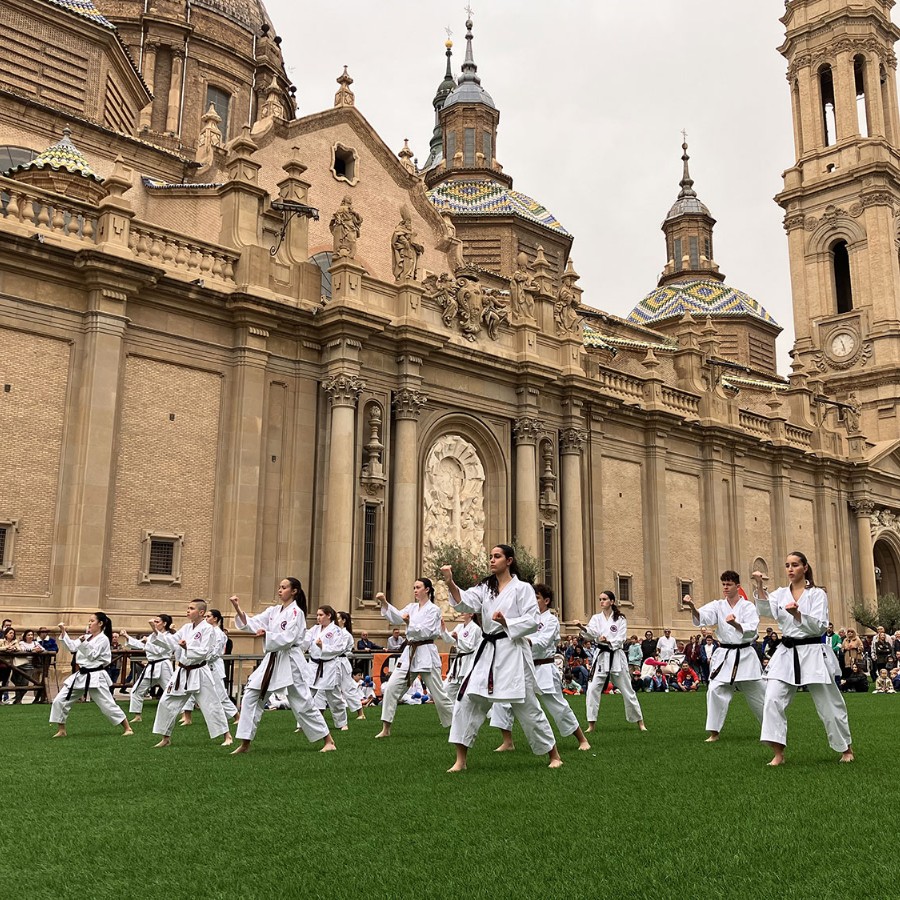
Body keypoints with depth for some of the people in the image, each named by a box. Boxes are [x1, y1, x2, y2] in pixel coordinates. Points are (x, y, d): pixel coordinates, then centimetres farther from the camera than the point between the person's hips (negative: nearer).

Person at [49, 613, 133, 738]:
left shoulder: (103, 639, -10)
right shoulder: (87, 637, 14)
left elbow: (92, 655, -17)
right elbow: (72, 647, 9)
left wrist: (84, 642, -28)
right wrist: (63, 632, 3)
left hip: (95, 677, -8)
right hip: (81, 675, 8)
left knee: (108, 705, -7)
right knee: (60, 700, 2)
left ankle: (127, 728, 5)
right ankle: (61, 730, 15)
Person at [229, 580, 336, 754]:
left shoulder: (296, 612, -11)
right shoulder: (274, 610, 10)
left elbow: (288, 638, -19)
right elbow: (252, 624, 2)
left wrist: (266, 634, -21)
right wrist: (238, 609, -10)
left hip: (290, 661, -7)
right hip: (272, 660, 7)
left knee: (303, 703, -1)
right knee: (250, 697, 0)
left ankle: (328, 740, 13)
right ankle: (245, 743, 9)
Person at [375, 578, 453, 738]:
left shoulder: (433, 609, -5)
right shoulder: (412, 607, 13)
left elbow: (426, 632, -15)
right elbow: (396, 617, -2)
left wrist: (409, 623, -23)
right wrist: (384, 603, -16)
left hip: (426, 654, -6)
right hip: (409, 653, 6)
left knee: (439, 694, 0)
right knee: (391, 687, -5)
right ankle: (386, 729, 2)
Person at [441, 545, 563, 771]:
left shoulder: (522, 588, -3)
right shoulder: (485, 588, 10)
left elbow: (533, 621, -8)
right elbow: (466, 603, -9)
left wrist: (506, 622, -21)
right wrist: (450, 583, -26)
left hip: (513, 653, -5)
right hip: (487, 652, 5)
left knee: (527, 706, 2)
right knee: (467, 701, -2)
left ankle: (554, 756, 20)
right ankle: (460, 761, 7)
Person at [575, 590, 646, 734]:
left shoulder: (620, 619, 1)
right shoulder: (596, 618, 4)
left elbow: (621, 639, -8)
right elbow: (591, 632, -17)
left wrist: (608, 641, -28)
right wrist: (582, 627, -39)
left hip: (616, 656, -1)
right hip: (601, 656, 2)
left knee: (627, 690, 5)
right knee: (593, 689, -8)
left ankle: (640, 722, 20)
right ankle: (591, 725, 1)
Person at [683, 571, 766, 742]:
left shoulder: (748, 606, -3)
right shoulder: (718, 606, 1)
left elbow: (751, 631, -15)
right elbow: (701, 617, -18)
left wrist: (735, 624, -35)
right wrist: (691, 606, -40)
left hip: (745, 655, -1)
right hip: (724, 656, 1)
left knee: (758, 693, 9)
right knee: (715, 691, -10)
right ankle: (714, 733, -1)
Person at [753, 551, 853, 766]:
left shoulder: (817, 594, -3)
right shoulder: (781, 594, 7)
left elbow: (819, 627, -12)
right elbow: (765, 609, -12)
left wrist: (798, 615, -28)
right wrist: (760, 587, -28)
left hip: (812, 653, -3)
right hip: (786, 654, 3)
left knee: (829, 705, 7)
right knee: (773, 700, -11)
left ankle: (846, 749, 29)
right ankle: (778, 754, -6)